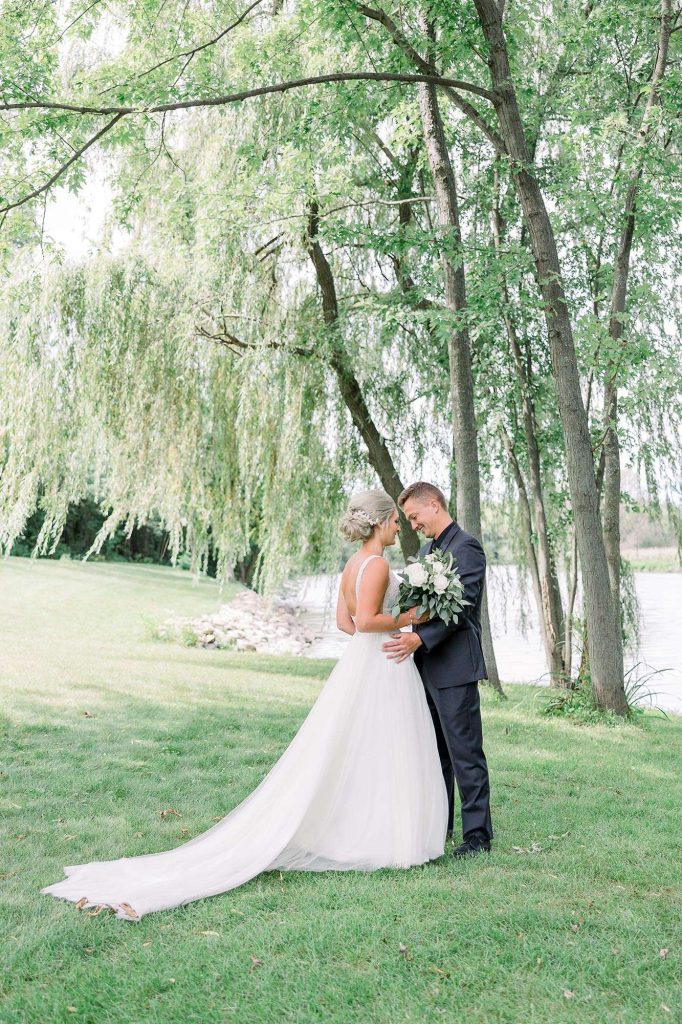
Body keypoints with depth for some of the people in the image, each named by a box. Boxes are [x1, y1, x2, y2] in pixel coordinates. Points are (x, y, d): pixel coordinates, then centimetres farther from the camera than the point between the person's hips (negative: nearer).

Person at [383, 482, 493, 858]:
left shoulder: (466, 547, -11)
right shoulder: (426, 550, 18)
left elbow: (462, 606, -20)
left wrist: (420, 639, -27)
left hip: (454, 665, -9)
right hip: (426, 664, 9)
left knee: (465, 752, -2)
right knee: (435, 750, 16)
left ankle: (477, 834, 7)